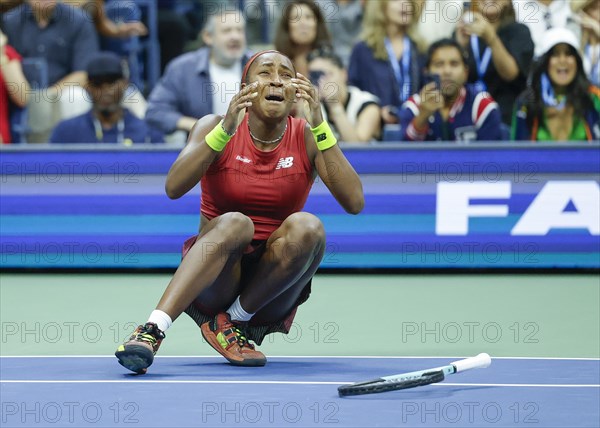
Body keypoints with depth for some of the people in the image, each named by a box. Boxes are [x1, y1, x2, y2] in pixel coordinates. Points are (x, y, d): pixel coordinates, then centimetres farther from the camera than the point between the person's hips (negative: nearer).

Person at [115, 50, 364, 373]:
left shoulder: (307, 137, 1)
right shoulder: (215, 127, -1)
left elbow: (354, 203, -15)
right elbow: (174, 188, -19)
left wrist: (319, 126, -21)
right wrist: (225, 130, -30)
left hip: (271, 284, 2)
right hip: (213, 281, -1)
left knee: (306, 226, -28)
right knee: (235, 223, -34)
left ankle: (232, 321, -16)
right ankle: (153, 329, -45)